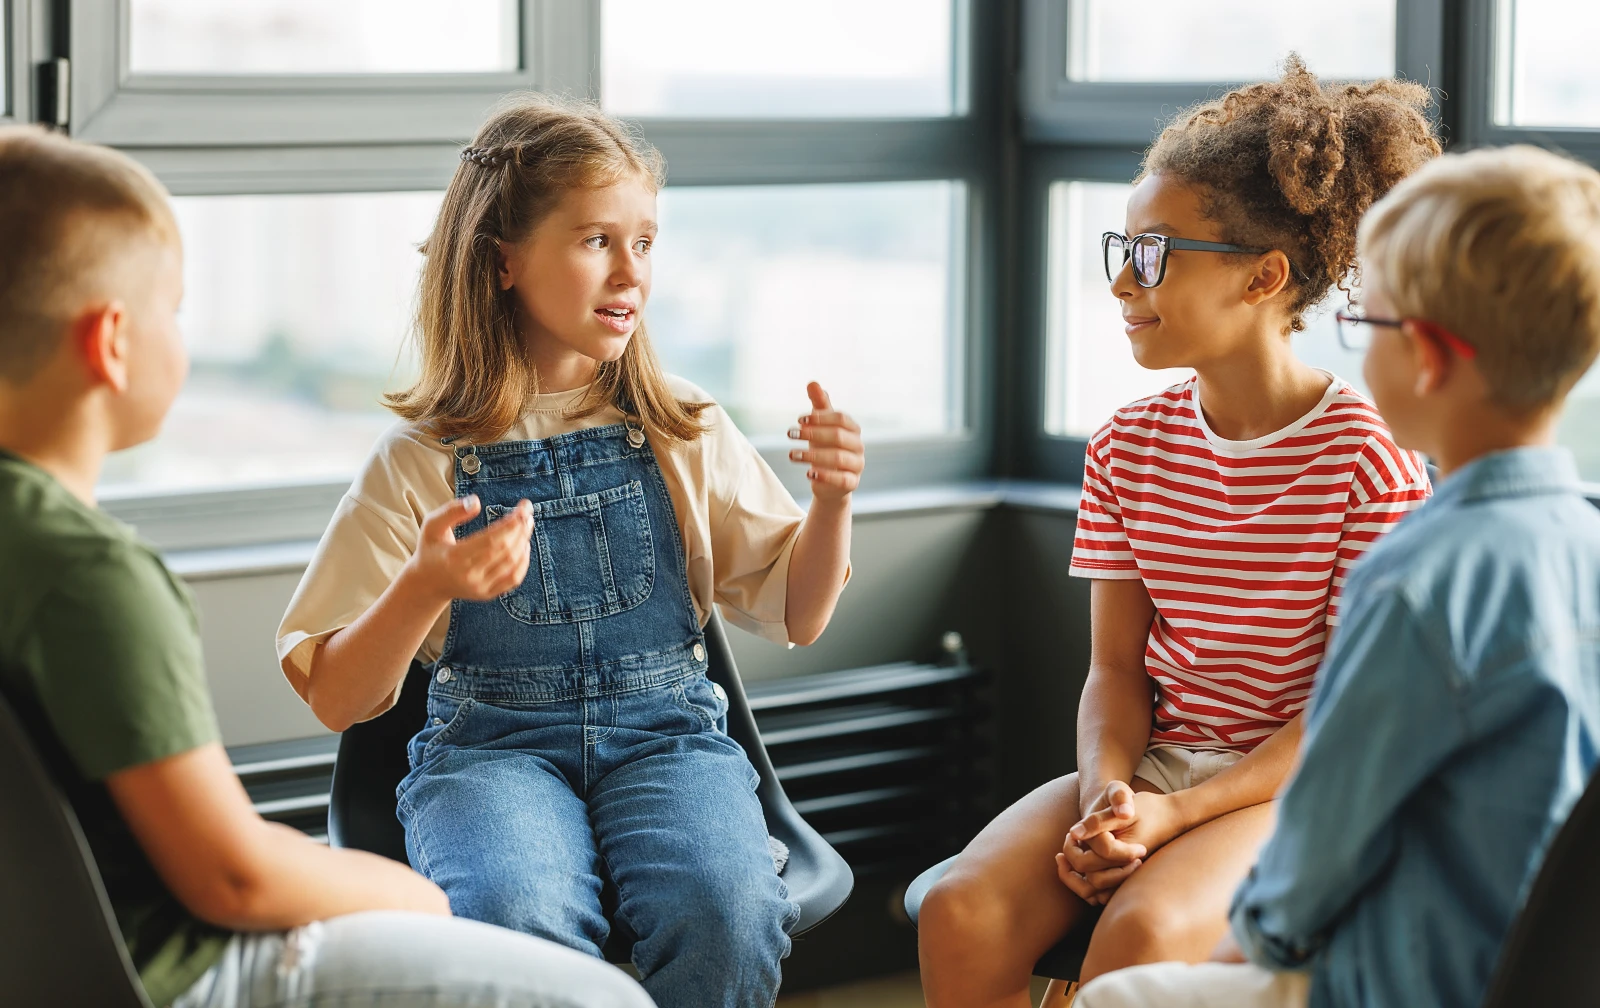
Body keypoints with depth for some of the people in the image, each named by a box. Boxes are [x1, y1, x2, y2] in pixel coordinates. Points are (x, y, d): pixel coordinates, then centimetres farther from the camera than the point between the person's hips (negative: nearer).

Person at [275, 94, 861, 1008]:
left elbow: (796, 613, 13)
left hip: (664, 730, 2)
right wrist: (425, 587, -19)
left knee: (726, 911, -32)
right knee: (514, 919, -35)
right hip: (490, 741, -1)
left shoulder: (685, 433, 9)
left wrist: (832, 502, -7)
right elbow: (336, 699, 0)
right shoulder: (422, 460, 2)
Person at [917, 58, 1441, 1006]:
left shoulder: (1369, 458, -10)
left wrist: (1180, 813, -20)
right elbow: (1116, 667, 7)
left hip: (1295, 783, -5)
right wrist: (1106, 798, -15)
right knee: (961, 914, -22)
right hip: (1149, 763, 5)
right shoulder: (1129, 448, 8)